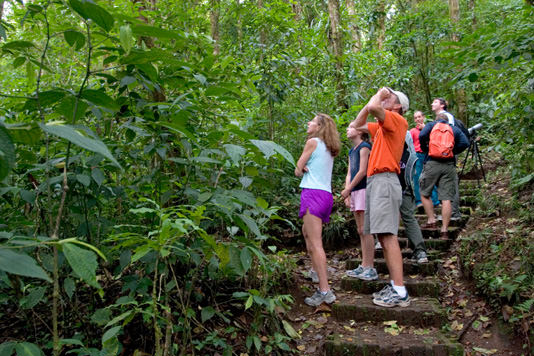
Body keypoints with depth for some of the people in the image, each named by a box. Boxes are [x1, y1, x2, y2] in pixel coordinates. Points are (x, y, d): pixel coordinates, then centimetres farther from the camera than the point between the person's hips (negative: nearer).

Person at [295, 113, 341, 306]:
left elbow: (298, 169, -1)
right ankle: (317, 270, 25)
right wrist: (306, 169, -2)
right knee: (307, 232, 25)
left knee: (315, 243, -13)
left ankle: (325, 290, -16)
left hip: (313, 193, -9)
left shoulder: (313, 142, -3)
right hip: (326, 194, 9)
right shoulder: (329, 148, 21)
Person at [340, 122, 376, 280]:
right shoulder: (352, 151, 20)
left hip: (364, 190, -9)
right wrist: (347, 194, 6)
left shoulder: (364, 146, -6)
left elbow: (362, 171, -14)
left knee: (365, 230, -9)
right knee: (361, 231, 9)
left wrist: (348, 189, -12)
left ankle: (370, 268, -6)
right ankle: (364, 266, 14)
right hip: (355, 192, 9)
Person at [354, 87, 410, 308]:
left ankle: (400, 292, -12)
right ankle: (394, 285, 13)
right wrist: (375, 98, 23)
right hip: (374, 182, 10)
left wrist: (379, 95, 1)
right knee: (383, 237, 8)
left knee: (388, 236, -14)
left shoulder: (397, 121, -4)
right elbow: (357, 125, 32)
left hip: (385, 180, -10)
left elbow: (374, 108, -22)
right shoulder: (381, 125, 22)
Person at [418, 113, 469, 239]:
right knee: (446, 199, -1)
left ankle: (431, 221, 7)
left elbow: (422, 136, -7)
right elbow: (465, 143, 4)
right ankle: (444, 230, -2)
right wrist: (453, 152, 15)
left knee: (424, 194, 13)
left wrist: (425, 149, 7)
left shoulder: (432, 125, 13)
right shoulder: (455, 129, 19)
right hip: (449, 165, 2)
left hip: (432, 163, -2)